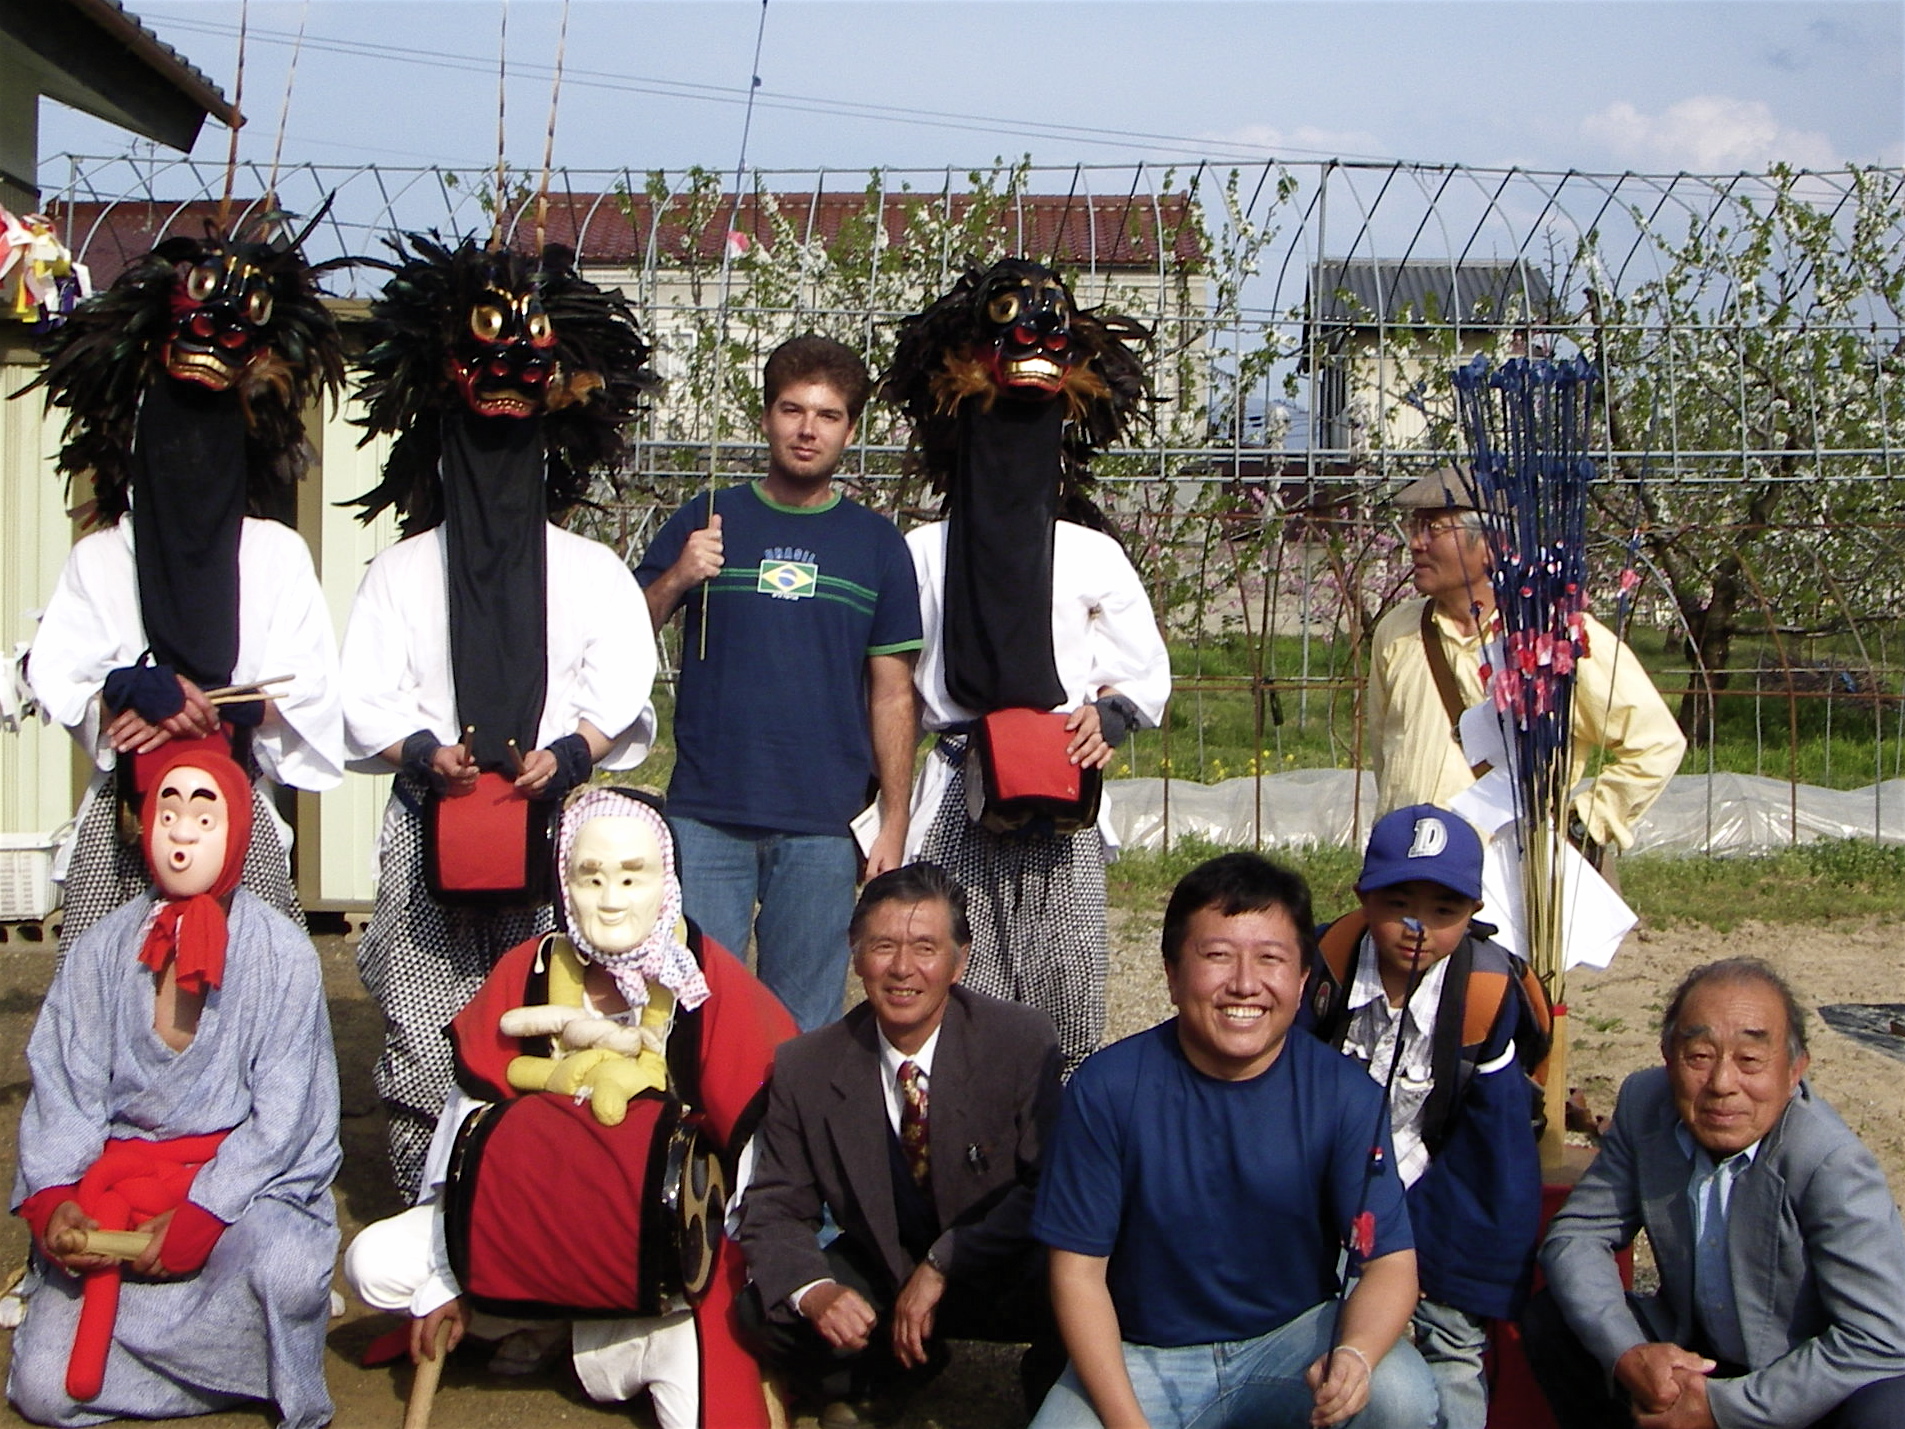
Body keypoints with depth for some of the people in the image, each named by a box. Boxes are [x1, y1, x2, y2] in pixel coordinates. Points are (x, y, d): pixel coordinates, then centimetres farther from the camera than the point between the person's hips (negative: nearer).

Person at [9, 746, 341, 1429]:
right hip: (113, 1181, 3)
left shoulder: (282, 953, -3)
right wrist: (52, 1200, -16)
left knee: (286, 1272, -36)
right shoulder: (103, 948, 5)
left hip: (243, 1178, -2)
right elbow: (62, 1090, 1)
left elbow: (280, 1115, -7)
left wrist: (200, 1216, -18)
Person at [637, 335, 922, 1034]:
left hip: (823, 826, 1)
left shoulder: (875, 543, 8)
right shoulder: (706, 521, 7)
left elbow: (892, 695, 8)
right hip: (705, 817, 0)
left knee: (805, 1029, 6)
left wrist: (894, 823, 3)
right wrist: (676, 580, -14)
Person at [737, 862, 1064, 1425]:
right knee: (767, 1311, -21)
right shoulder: (803, 1068, -10)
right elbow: (774, 1210, -6)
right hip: (877, 1275, 3)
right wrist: (813, 1291, -28)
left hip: (1001, 1275, -3)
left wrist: (942, 1268, -26)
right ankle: (890, 1370, 10)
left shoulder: (1025, 1043, -16)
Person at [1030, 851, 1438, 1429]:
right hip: (1143, 1357, -1)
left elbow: (1390, 1262, -9)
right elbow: (1078, 1268, -8)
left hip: (1294, 1341, 1)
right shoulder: (1106, 1088, -11)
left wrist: (1355, 1355, -31)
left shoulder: (1345, 1096, -8)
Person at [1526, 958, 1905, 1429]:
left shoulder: (1833, 1166, -25)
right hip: (1689, 1357, 5)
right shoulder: (1644, 1103, -10)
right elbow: (1576, 1234, -4)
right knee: (1551, 1319, -8)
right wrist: (1626, 1354, -22)